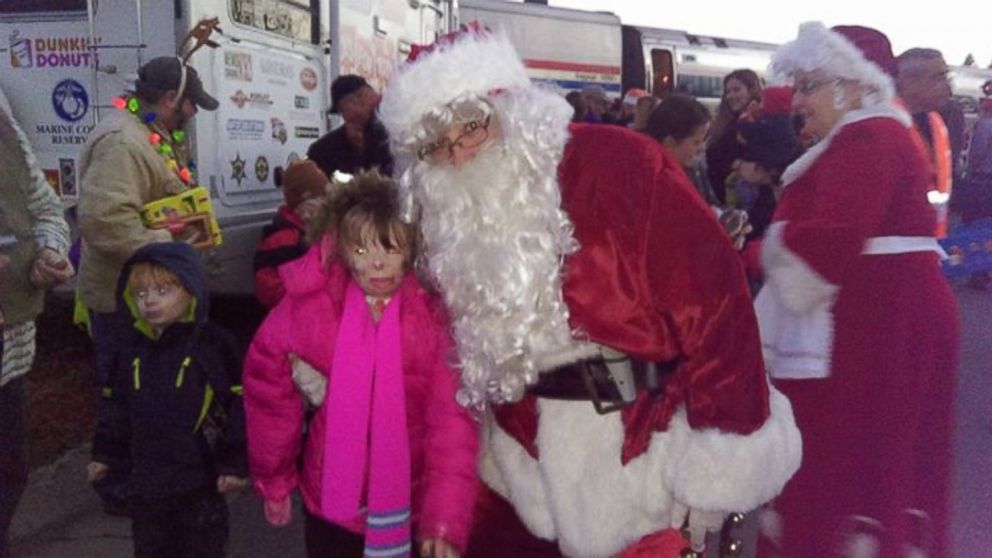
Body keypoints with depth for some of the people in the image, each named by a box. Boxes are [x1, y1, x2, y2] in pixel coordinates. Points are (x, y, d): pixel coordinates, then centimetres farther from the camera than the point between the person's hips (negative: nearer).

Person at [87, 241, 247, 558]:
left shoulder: (213, 345, -14)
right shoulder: (130, 349, 4)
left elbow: (238, 406, -13)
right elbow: (115, 406, 15)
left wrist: (234, 462, -13)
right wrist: (105, 454, 16)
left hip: (199, 475, -5)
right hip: (144, 476, 5)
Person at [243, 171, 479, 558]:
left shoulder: (434, 311, -15)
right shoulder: (310, 303, -13)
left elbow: (453, 419, -17)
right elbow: (268, 385, -1)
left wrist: (445, 521, -25)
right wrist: (273, 480, 7)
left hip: (412, 502, 0)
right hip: (332, 498, 1)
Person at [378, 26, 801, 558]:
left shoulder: (616, 161, -15)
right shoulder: (452, 221, 4)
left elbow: (710, 295, -18)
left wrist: (721, 460, -19)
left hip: (640, 447, -5)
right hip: (525, 458, 6)